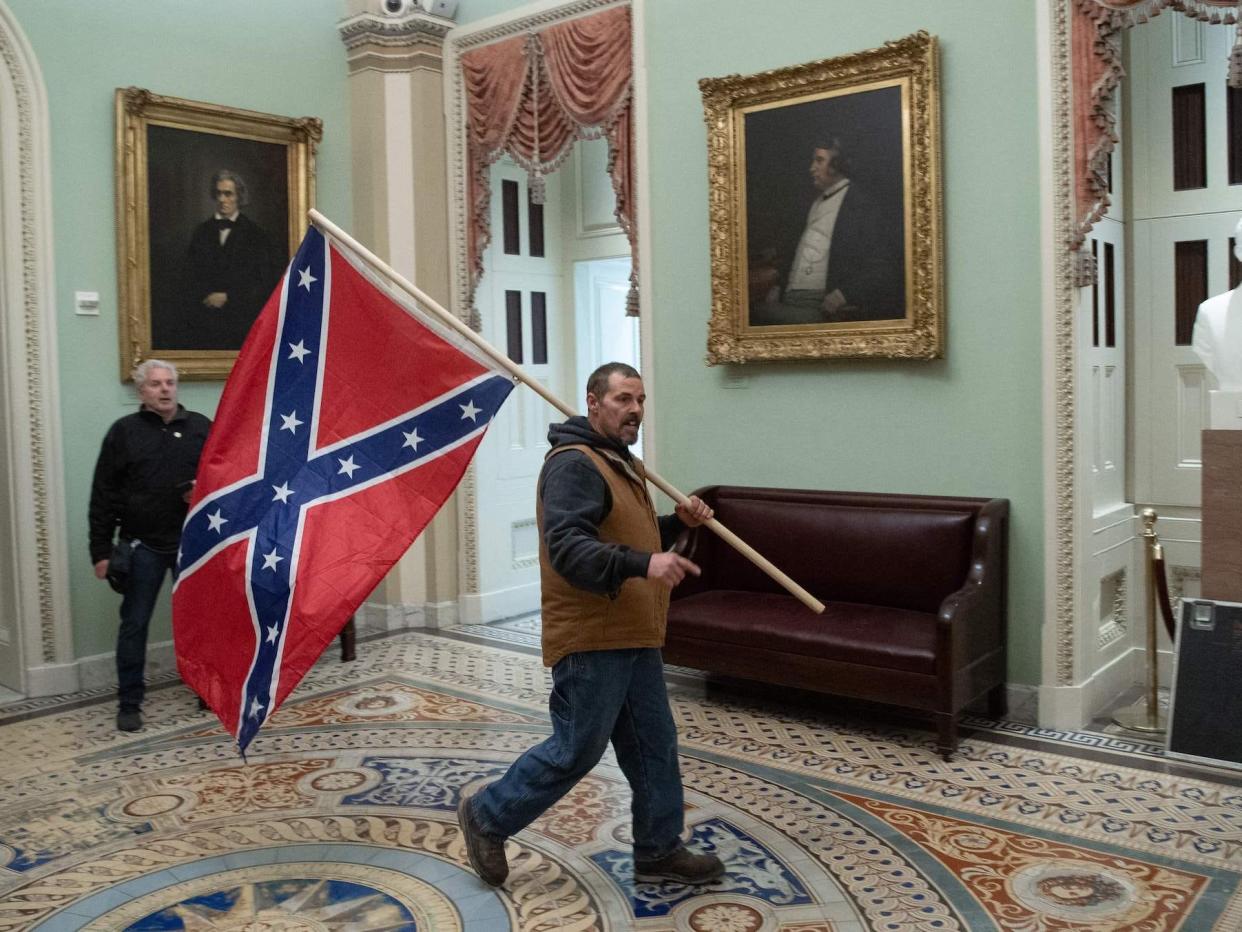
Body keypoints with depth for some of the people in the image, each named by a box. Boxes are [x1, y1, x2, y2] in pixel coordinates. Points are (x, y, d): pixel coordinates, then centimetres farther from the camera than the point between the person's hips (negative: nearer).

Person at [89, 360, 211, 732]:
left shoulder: (201, 428, 5)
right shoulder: (123, 432, -1)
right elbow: (103, 495, -2)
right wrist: (101, 550, -5)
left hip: (193, 542, 2)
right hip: (143, 546, -1)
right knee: (134, 624, 5)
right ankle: (129, 703, 16)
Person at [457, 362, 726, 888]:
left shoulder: (624, 465, 18)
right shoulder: (574, 464, -16)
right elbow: (567, 548, -28)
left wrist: (677, 523, 11)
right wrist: (642, 564, -39)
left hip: (634, 639, 10)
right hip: (591, 642, -10)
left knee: (654, 746, 14)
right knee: (575, 751, 0)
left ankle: (660, 851, 28)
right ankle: (488, 817, 20)